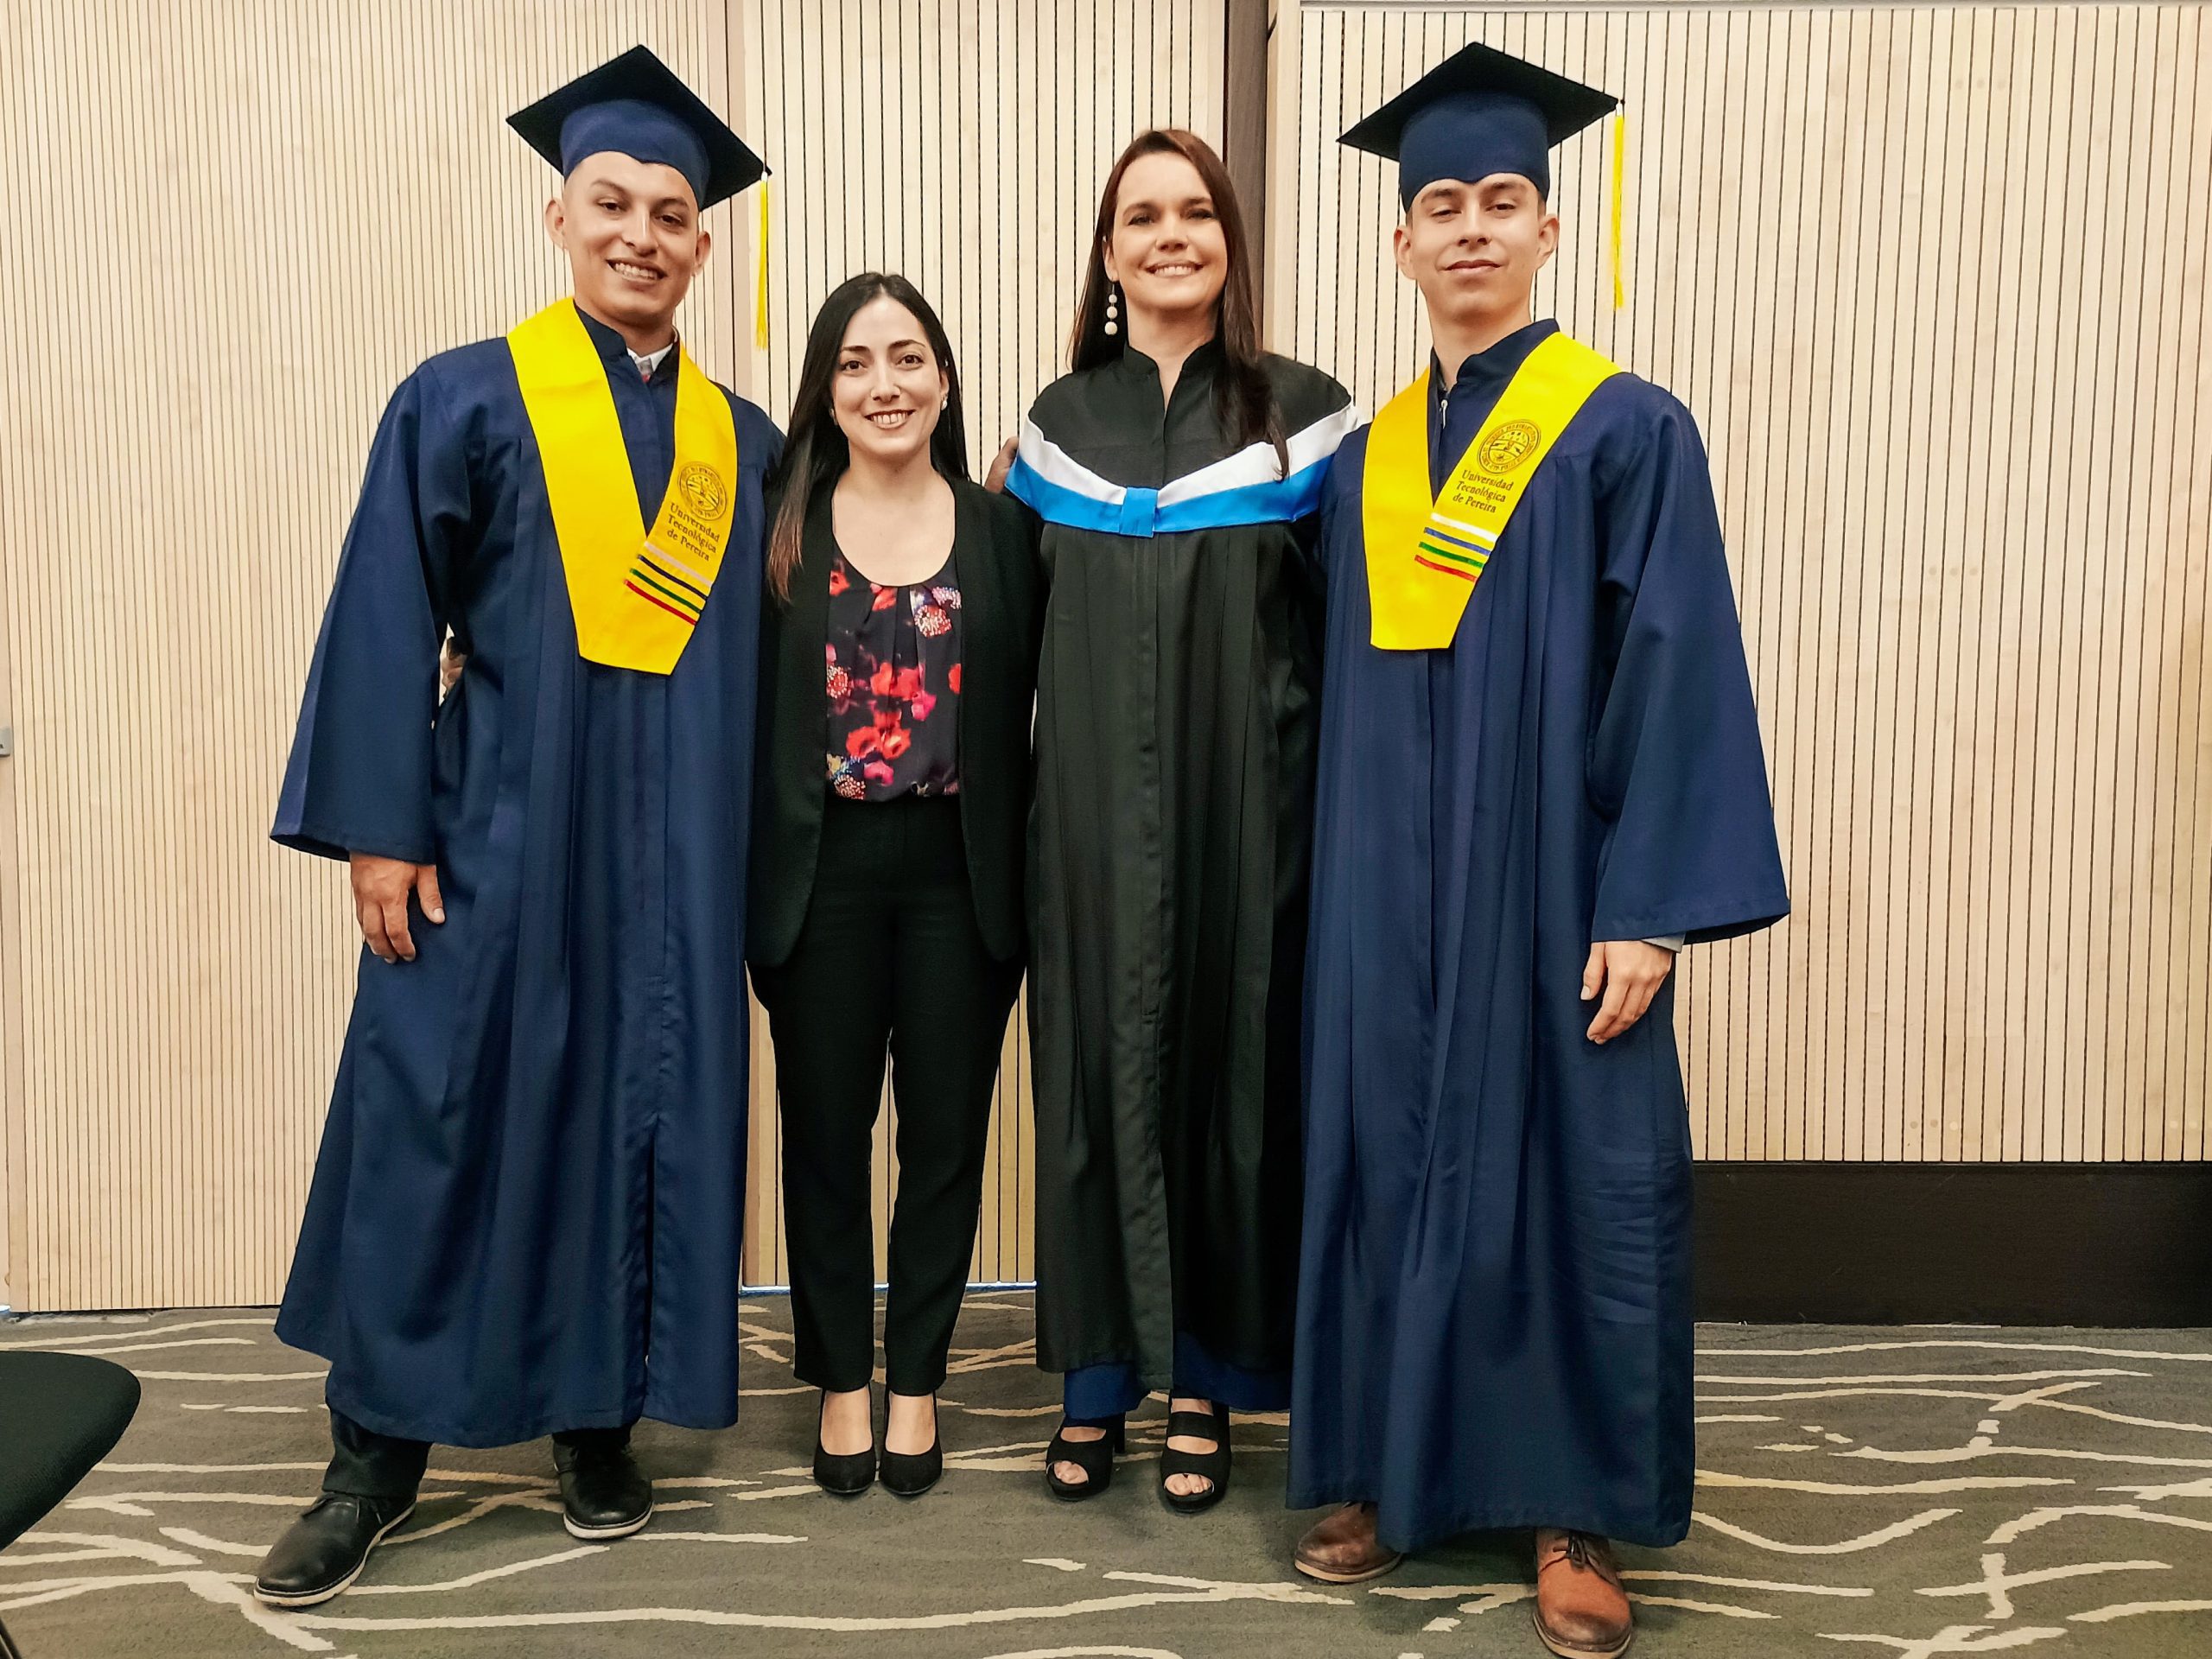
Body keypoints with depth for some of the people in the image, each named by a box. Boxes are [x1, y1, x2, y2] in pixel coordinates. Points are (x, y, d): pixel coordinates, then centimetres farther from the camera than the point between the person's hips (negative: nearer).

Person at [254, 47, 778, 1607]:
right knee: (434, 1126, 2)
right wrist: (380, 831, -9)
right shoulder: (464, 402, 1)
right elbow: (387, 624, -3)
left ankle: (597, 1417, 24)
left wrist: (760, 851, 7)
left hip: (673, 859, 3)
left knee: (643, 1126, 8)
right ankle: (378, 1449, 18)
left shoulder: (745, 445, 10)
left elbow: (764, 655, 12)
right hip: (495, 836, -2)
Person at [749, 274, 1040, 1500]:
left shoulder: (1000, 530, 3)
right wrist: (751, 879, -9)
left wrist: (1022, 874, -4)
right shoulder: (778, 529, 1)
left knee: (945, 1135, 9)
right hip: (819, 872, 0)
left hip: (957, 870, 1)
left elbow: (1022, 712, 3)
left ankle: (916, 1379, 27)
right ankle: (841, 1377, 28)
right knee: (827, 1134, 10)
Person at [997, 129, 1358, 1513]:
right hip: (1093, 812, 2)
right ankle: (1098, 1374, 21)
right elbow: (1025, 623, 14)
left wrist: (1340, 794, -6)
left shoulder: (1302, 413, 1)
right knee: (1099, 1064, 6)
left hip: (1245, 806, -2)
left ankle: (1209, 1380, 20)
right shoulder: (1061, 422, 9)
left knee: (1230, 1063, 4)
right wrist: (1034, 798, 7)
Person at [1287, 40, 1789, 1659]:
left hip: (1555, 893, -4)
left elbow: (1678, 675, -9)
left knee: (1574, 1178, 4)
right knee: (1393, 1171, 10)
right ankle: (1396, 1469, 26)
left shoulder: (1627, 431, -4)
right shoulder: (1365, 460, 11)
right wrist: (1339, 888, 8)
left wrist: (1645, 910, -15)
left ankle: (1575, 1513, 20)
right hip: (1391, 903, 4)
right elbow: (1350, 695, 12)